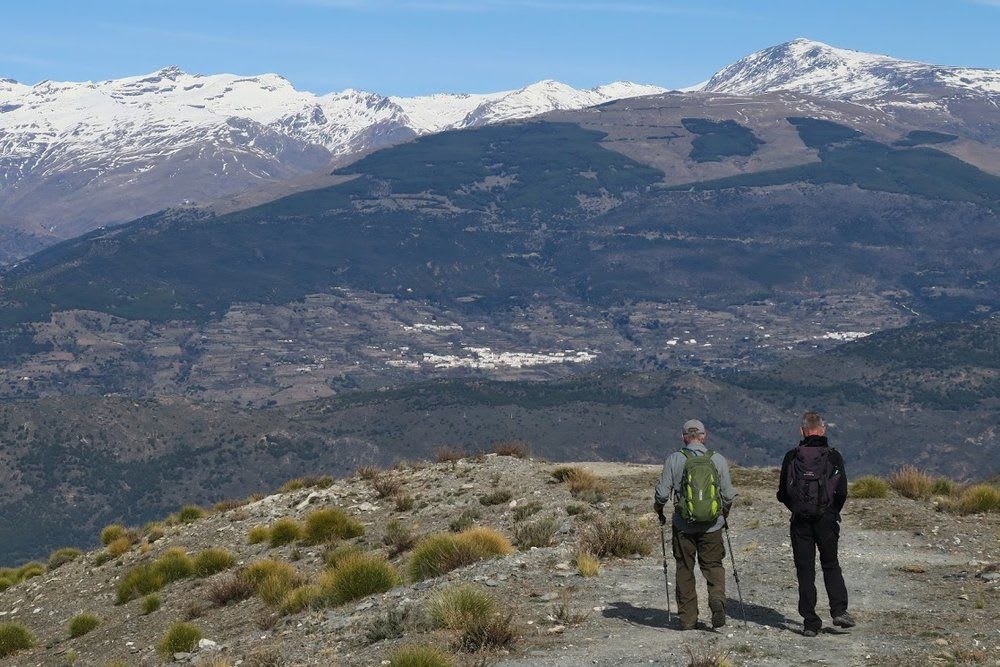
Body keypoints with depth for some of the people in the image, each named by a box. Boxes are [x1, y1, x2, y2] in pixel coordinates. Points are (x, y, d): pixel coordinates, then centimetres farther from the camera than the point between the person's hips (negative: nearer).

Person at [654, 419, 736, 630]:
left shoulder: (674, 459, -6)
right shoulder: (718, 459, -1)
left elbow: (662, 492, -6)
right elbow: (728, 494, 2)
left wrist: (658, 510, 14)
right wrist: (725, 513, 21)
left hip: (683, 525, -1)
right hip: (712, 525, 1)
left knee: (685, 569, 10)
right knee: (713, 565, 13)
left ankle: (687, 618, 12)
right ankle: (717, 598, -14)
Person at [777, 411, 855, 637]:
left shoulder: (791, 457, -1)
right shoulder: (834, 457, -2)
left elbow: (782, 493, 1)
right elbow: (842, 492, -4)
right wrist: (833, 513, 13)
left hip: (800, 522, 0)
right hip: (826, 520, 0)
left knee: (805, 571, 5)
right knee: (831, 566, 15)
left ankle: (810, 622, 2)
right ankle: (839, 611, 0)